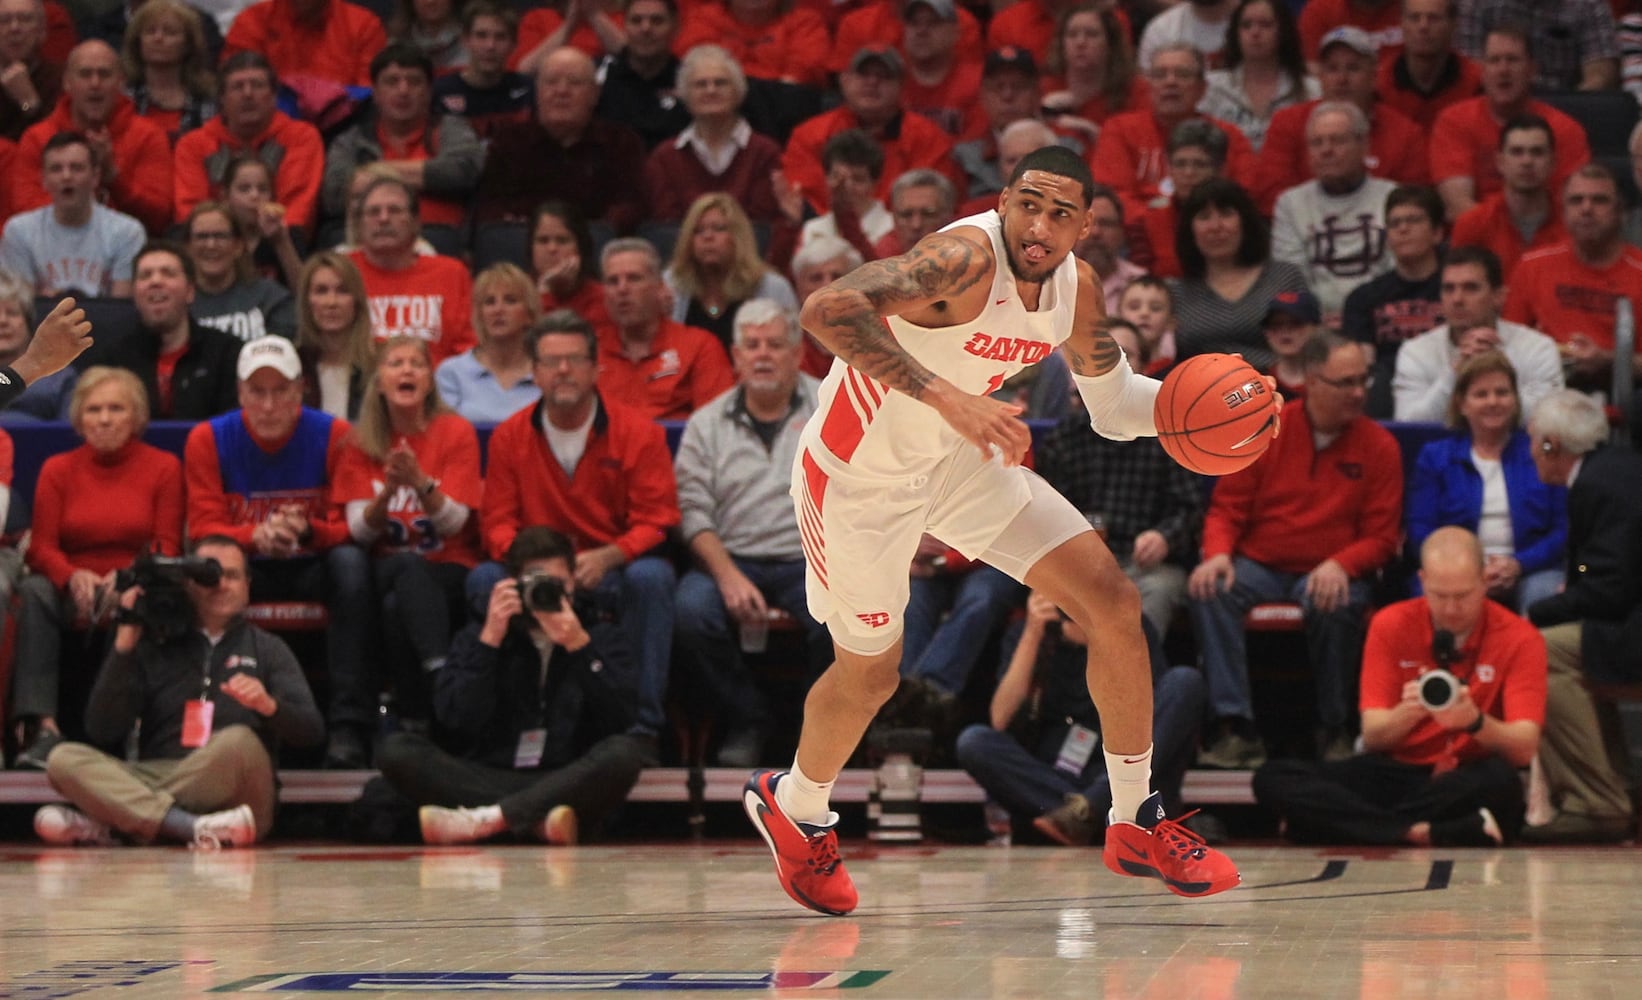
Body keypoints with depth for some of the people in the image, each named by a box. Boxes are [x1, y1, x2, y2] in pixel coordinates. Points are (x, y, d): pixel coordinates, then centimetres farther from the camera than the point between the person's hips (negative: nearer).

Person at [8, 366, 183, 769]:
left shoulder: (163, 467, 6)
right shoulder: (58, 470, 10)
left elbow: (167, 547, 0)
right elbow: (41, 546, 2)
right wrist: (73, 576, -21)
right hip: (73, 589, 1)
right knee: (33, 592, -32)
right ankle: (42, 726, -41)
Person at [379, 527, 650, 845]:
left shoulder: (605, 639, 12)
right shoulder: (475, 638, 12)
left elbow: (619, 719, -5)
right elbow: (457, 719, -4)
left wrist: (579, 646, -14)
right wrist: (490, 639, -9)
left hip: (569, 782, -1)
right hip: (489, 780, 1)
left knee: (624, 752, -32)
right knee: (397, 750, -22)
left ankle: (486, 819, -36)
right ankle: (539, 820, -34)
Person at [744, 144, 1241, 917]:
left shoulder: (1076, 288, -6)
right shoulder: (966, 258, -31)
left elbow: (1114, 408, 10)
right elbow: (827, 308, -46)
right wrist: (947, 398, -51)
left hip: (961, 461, 7)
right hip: (858, 475, -7)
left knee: (1112, 602, -3)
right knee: (869, 674, 9)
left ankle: (1136, 825, 9)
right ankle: (793, 810, 41)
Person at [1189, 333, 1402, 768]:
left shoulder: (1379, 446, 1)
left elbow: (1381, 537, 0)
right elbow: (1227, 507, 5)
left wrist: (1340, 566, -21)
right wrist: (1217, 553, -17)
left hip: (1327, 573, -1)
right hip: (1258, 565, 1)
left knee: (1338, 606, -36)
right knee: (1209, 591, -30)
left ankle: (1334, 732, -15)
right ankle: (1236, 729, -31)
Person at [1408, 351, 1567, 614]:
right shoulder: (1435, 457, 17)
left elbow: (1563, 530, 6)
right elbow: (1420, 533, 6)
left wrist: (1518, 564, -13)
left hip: (1529, 570, 1)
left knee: (1544, 593, -36)